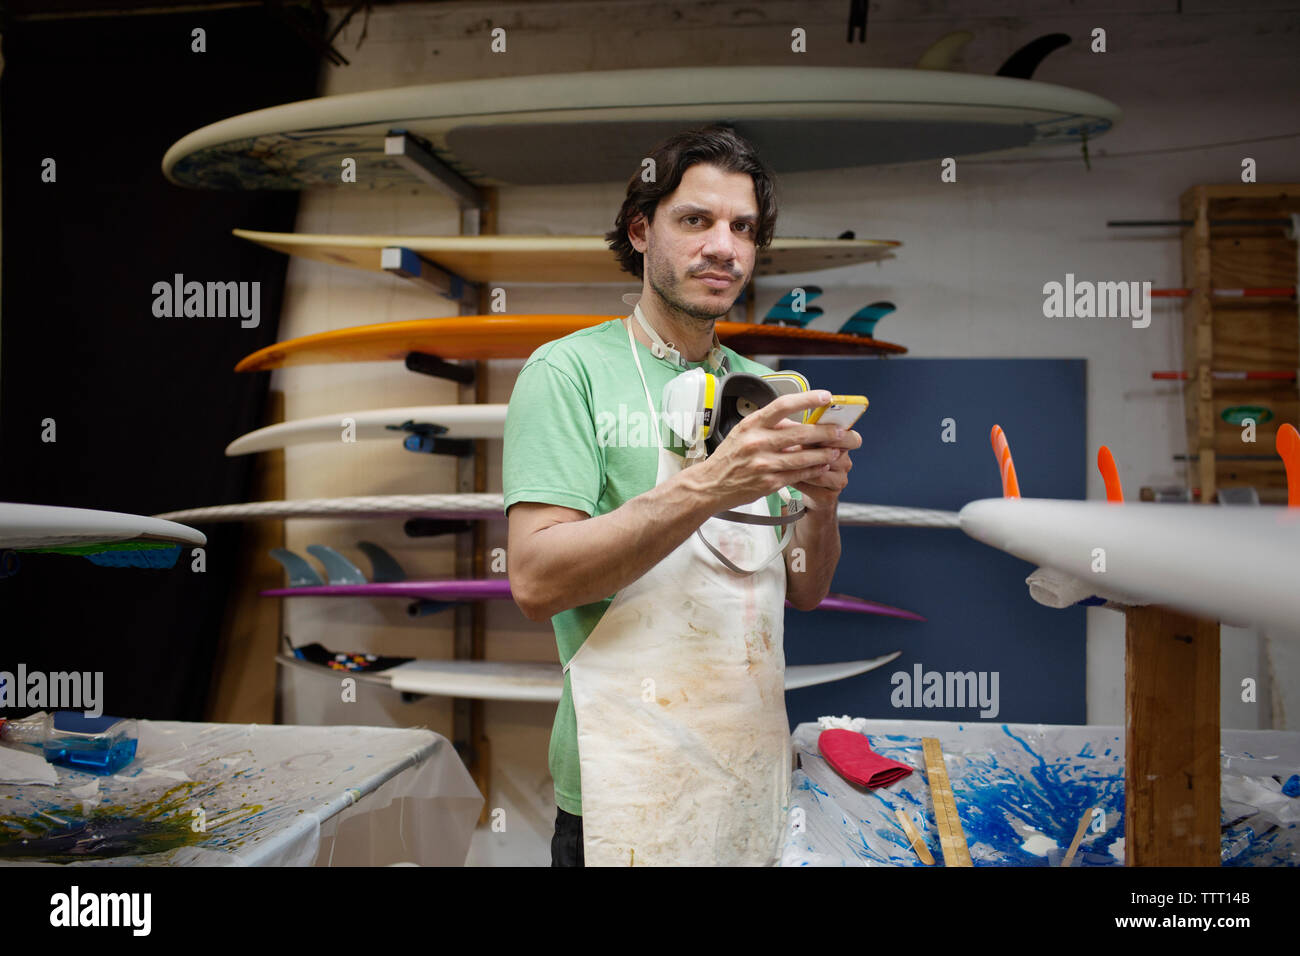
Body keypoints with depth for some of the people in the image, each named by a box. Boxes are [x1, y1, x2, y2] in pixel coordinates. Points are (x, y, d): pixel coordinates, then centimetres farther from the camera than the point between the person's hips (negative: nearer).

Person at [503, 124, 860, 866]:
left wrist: (821, 502, -13)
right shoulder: (569, 371, -9)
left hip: (755, 771, 6)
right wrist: (706, 486, -28)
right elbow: (536, 582, -20)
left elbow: (805, 592, 7)